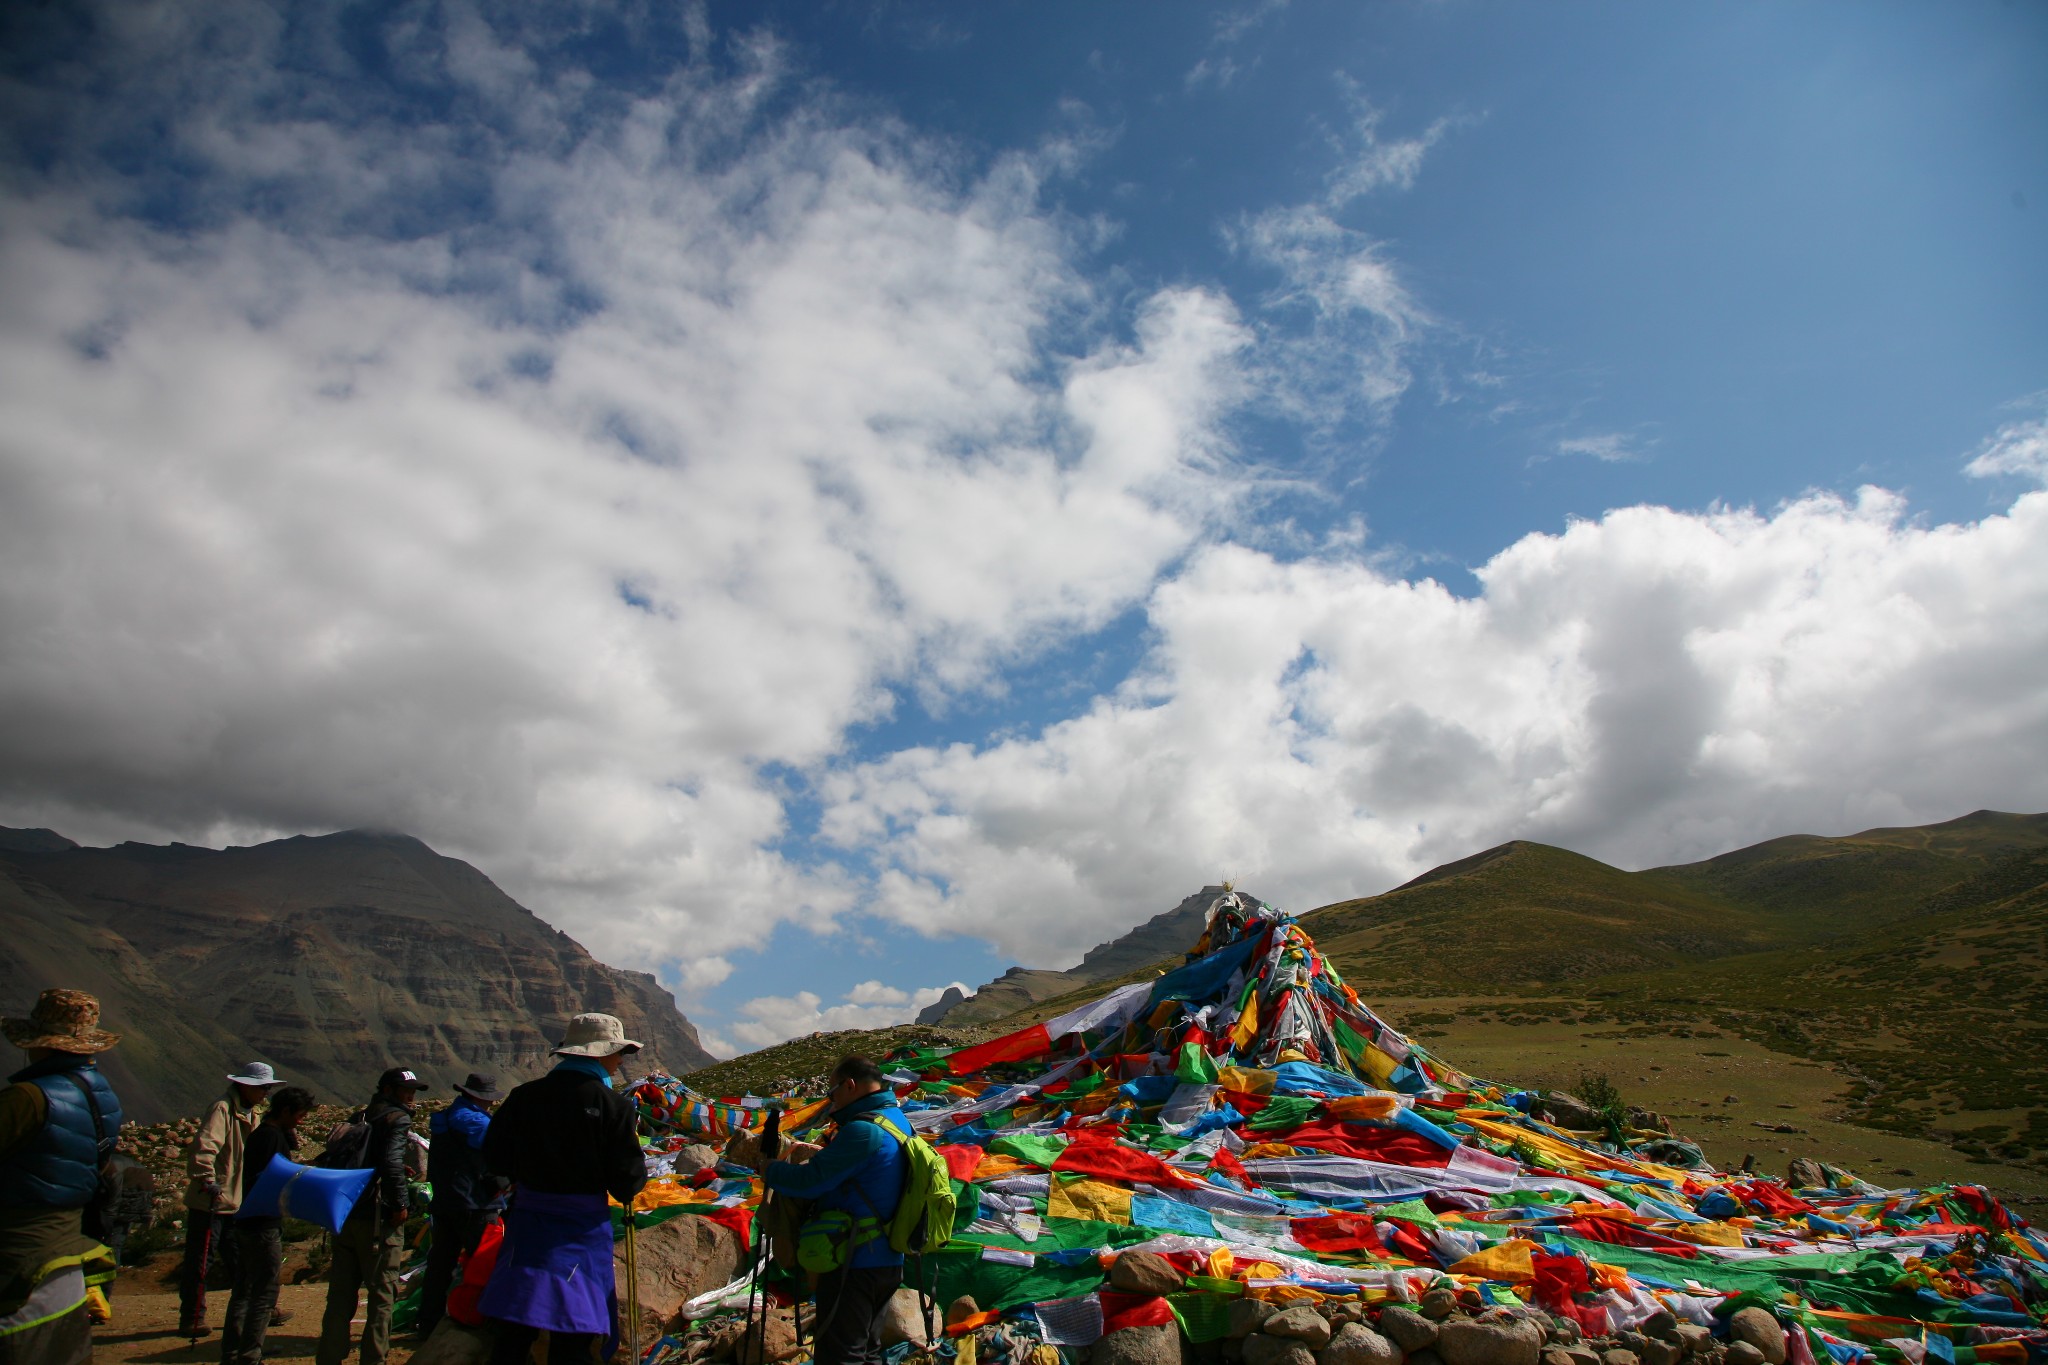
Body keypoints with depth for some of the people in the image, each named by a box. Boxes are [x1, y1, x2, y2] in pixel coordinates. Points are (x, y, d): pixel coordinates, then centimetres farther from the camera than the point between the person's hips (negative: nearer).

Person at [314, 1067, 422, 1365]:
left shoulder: (361, 1117, 16)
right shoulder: (398, 1119, -9)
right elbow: (391, 1162, -22)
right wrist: (400, 1205, -16)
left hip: (344, 1214, 8)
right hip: (378, 1218, -8)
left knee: (341, 1291, 14)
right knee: (381, 1293, 2)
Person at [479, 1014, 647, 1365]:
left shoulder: (523, 1097, -2)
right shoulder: (614, 1106, -13)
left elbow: (494, 1162, 4)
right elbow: (628, 1185, -12)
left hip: (527, 1225, 4)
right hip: (583, 1229, -4)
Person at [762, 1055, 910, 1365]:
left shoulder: (863, 1131, -21)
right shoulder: (897, 1121, 10)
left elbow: (809, 1182, -21)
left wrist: (771, 1171, -4)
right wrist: (821, 1153, 9)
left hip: (854, 1264, -10)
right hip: (888, 1263, 10)